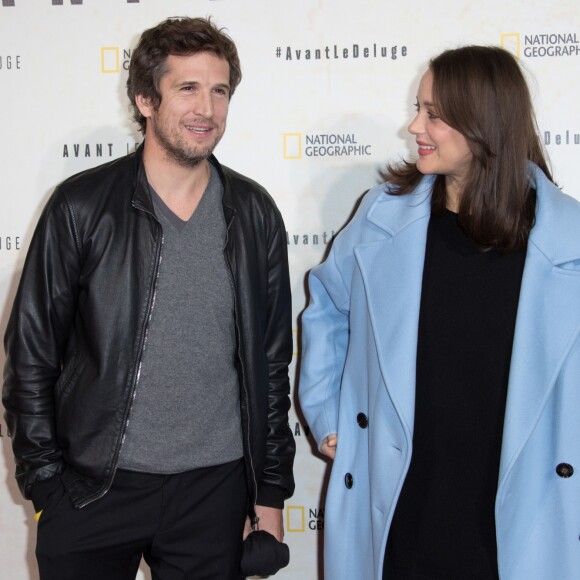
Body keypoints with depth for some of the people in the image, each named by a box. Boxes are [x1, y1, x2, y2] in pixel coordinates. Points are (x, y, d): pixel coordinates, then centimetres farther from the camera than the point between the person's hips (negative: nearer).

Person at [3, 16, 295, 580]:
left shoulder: (255, 213, 2)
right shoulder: (82, 206, -6)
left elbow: (271, 360, 6)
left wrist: (271, 490, 7)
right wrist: (46, 482, -4)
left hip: (215, 489, 2)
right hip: (94, 490, -1)